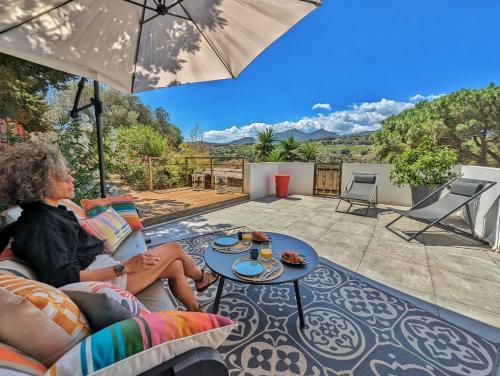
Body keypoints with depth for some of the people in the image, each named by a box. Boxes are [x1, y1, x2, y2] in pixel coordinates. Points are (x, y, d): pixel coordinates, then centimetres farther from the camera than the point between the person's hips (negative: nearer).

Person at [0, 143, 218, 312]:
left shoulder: (52, 212, 8)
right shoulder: (40, 225, -22)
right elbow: (65, 277, -28)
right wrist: (125, 267, -29)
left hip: (102, 267, 9)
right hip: (103, 279, -9)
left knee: (175, 267, 7)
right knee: (175, 249, -1)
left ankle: (197, 314, 28)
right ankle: (200, 278, 31)